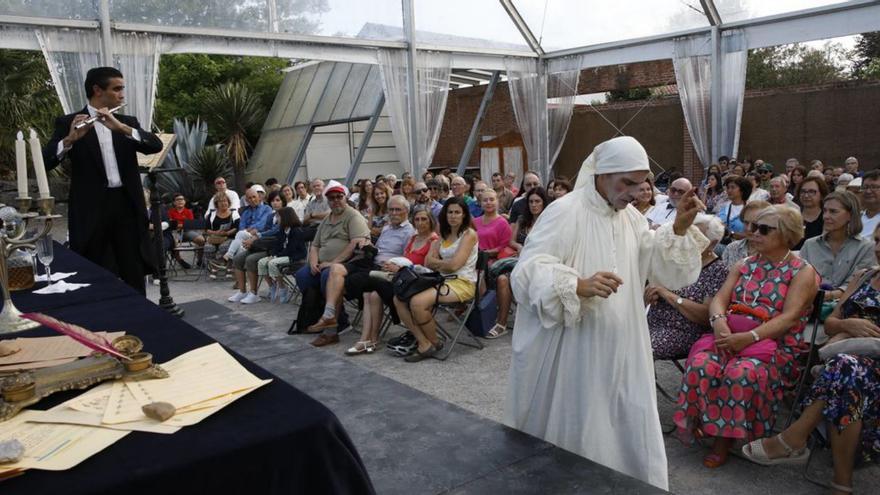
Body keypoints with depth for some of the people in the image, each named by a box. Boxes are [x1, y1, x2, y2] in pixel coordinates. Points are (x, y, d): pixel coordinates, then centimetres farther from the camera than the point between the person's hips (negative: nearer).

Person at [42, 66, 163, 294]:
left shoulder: (127, 122, 14)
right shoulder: (68, 123, 3)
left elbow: (156, 145, -3)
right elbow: (45, 162, -9)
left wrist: (121, 127, -18)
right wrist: (70, 139, -27)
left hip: (127, 206, 3)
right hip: (91, 209, -3)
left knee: (134, 278, 6)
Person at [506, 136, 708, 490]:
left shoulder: (632, 218, 9)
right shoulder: (564, 212, -15)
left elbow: (663, 268, 8)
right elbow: (526, 273, -21)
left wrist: (680, 228, -7)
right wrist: (579, 286, -35)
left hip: (619, 352, 7)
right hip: (571, 355, -6)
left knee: (626, 433, 15)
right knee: (571, 434, 8)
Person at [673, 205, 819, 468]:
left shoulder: (803, 272, 2)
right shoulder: (743, 266, 17)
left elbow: (789, 318, -12)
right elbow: (719, 299, 7)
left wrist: (749, 337, -25)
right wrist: (719, 321, -18)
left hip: (777, 345, -4)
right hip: (731, 337, 4)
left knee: (741, 373, -35)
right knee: (701, 365, -28)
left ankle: (726, 436, -14)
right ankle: (703, 424, -9)